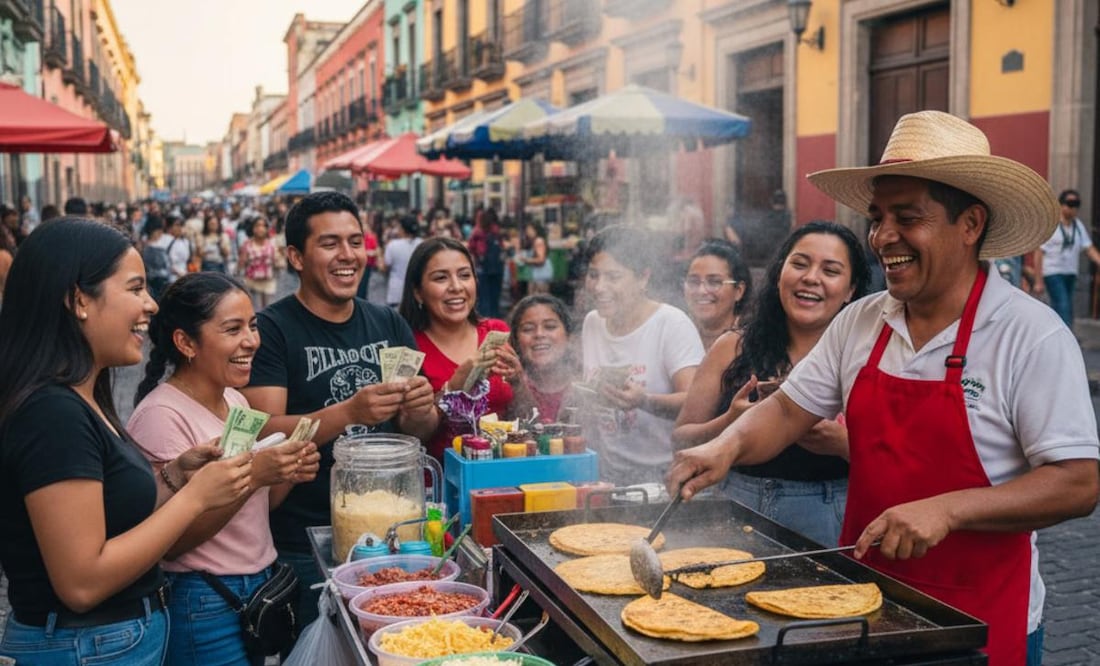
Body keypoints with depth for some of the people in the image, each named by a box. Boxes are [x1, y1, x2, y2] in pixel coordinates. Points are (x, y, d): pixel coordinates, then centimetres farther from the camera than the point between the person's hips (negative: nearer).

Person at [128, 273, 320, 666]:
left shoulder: (235, 400, 6)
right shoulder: (161, 415, -18)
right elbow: (169, 541, -20)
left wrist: (288, 475, -6)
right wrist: (252, 475, -28)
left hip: (258, 587, 8)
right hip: (203, 606, -8)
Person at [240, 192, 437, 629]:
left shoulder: (390, 325, 6)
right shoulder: (271, 329, -9)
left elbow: (420, 432, 9)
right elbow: (264, 434, -18)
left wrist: (420, 411, -14)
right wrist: (349, 412, -31)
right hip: (302, 545, -4)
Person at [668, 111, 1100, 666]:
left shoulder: (1033, 336, -15)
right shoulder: (860, 322, 1)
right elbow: (788, 410, 6)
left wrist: (946, 509, -29)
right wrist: (729, 445, -14)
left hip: (982, 620, -4)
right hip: (863, 599, 5)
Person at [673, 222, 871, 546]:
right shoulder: (733, 349, 3)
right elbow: (681, 440, 4)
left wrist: (845, 443, -21)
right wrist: (729, 424, -14)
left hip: (826, 524, -1)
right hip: (737, 514, 2)